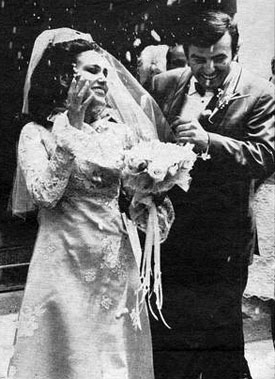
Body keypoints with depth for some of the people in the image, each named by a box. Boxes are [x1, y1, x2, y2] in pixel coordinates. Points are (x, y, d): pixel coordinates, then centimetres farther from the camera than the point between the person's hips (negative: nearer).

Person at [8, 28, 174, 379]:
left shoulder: (119, 131, 7)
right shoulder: (37, 133, -3)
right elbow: (45, 194, -17)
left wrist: (153, 210, -9)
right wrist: (72, 126, -18)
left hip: (116, 261, 4)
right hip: (65, 262, -3)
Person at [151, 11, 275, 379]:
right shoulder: (166, 84, 3)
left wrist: (207, 141, -28)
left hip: (223, 242, -3)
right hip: (169, 232, 4)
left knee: (220, 335, 12)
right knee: (166, 328, 18)